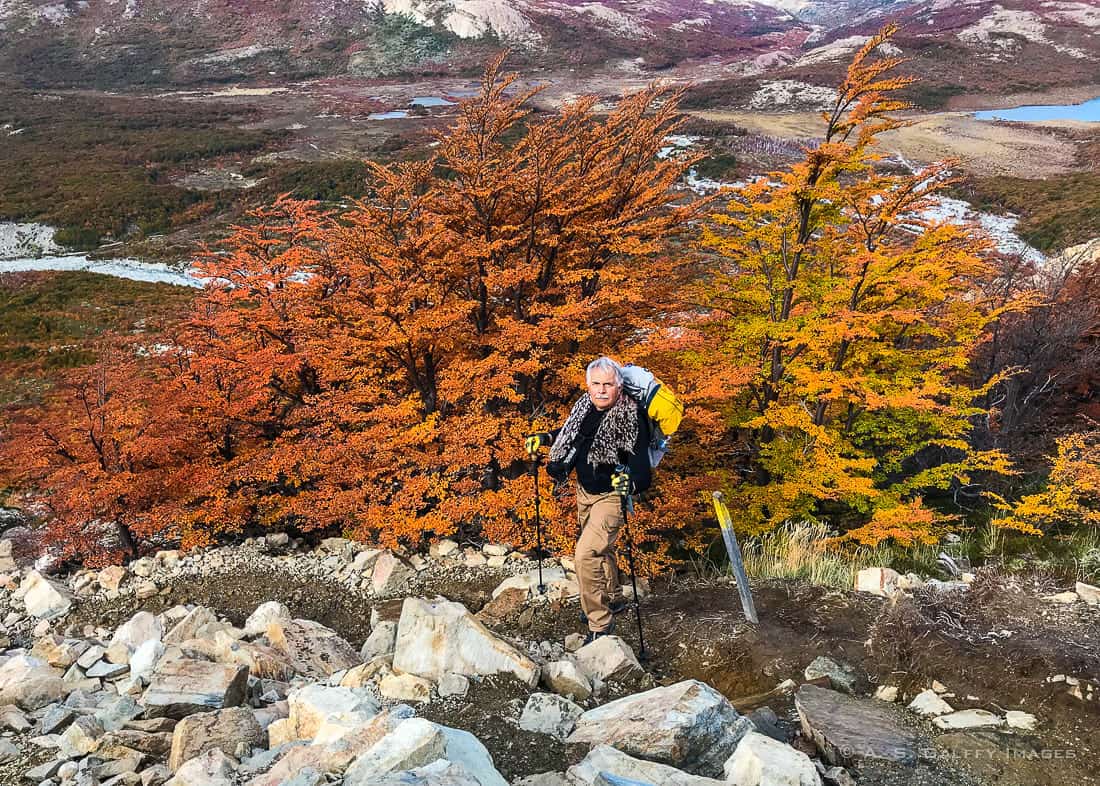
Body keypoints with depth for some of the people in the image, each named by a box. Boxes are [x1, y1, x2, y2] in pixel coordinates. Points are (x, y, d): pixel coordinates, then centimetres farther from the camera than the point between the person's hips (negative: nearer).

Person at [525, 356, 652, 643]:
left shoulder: (630, 419, -26)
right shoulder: (585, 406, -6)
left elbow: (642, 470, -31)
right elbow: (571, 433, 18)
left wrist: (632, 482, -51)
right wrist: (545, 438, 6)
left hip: (611, 496, -8)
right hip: (584, 491, 8)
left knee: (586, 555, -19)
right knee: (600, 549, 26)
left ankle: (600, 623, -2)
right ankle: (613, 599, 50)